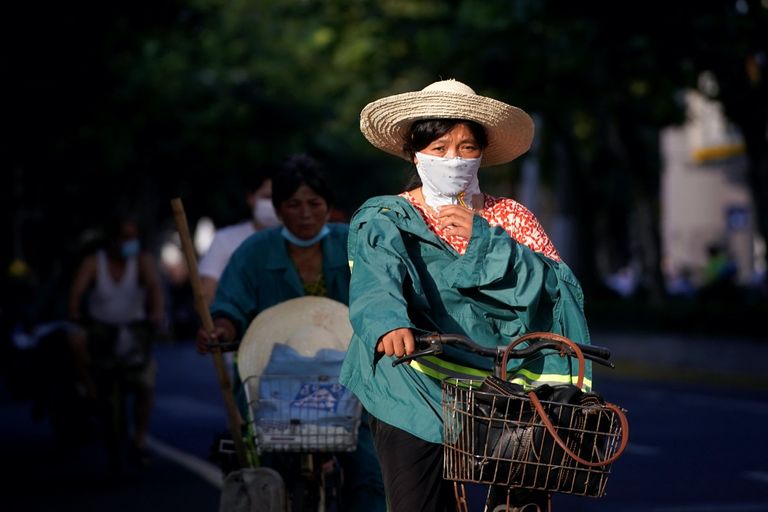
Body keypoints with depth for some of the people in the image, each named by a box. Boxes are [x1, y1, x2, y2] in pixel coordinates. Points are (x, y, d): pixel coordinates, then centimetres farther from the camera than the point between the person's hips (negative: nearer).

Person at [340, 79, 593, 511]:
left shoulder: (512, 217, 14)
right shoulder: (383, 220, 6)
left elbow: (562, 289, -1)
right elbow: (376, 281, -16)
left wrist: (485, 240, -10)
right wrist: (389, 324, -38)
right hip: (415, 390, -2)